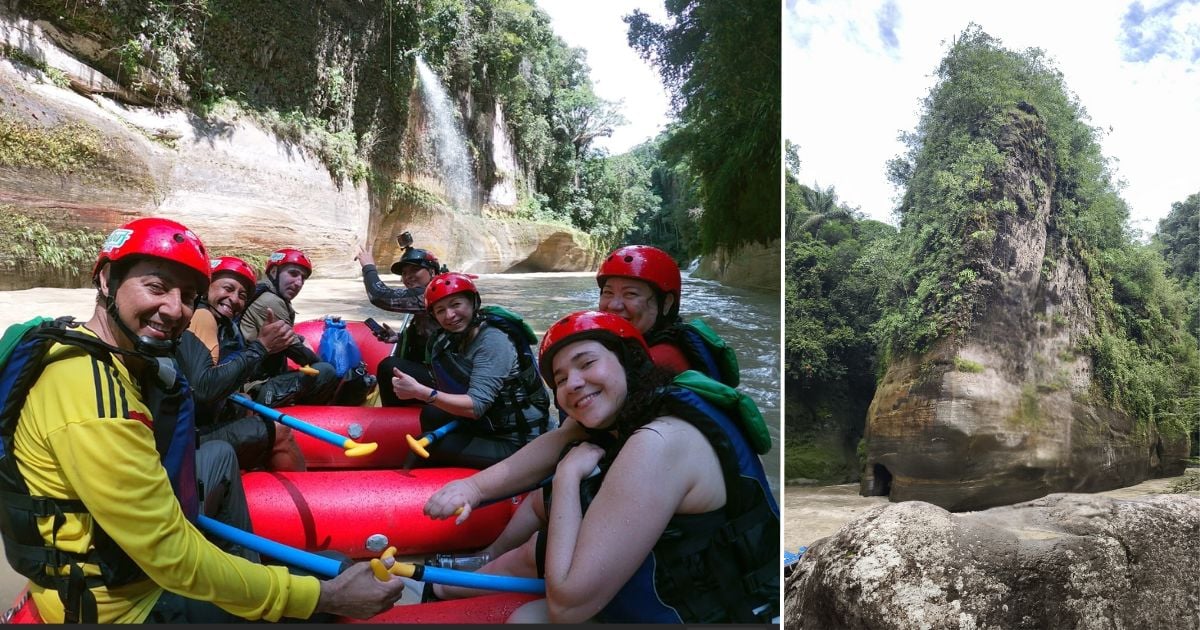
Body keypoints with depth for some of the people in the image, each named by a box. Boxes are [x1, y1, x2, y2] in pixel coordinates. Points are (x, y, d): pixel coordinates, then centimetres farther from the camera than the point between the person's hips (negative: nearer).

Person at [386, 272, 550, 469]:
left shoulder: (493, 341, -21)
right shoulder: (450, 339, 4)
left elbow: (476, 406, -27)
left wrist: (420, 391, -34)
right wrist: (414, 388, -19)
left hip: (513, 441, -7)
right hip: (488, 427, 7)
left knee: (430, 448, -15)